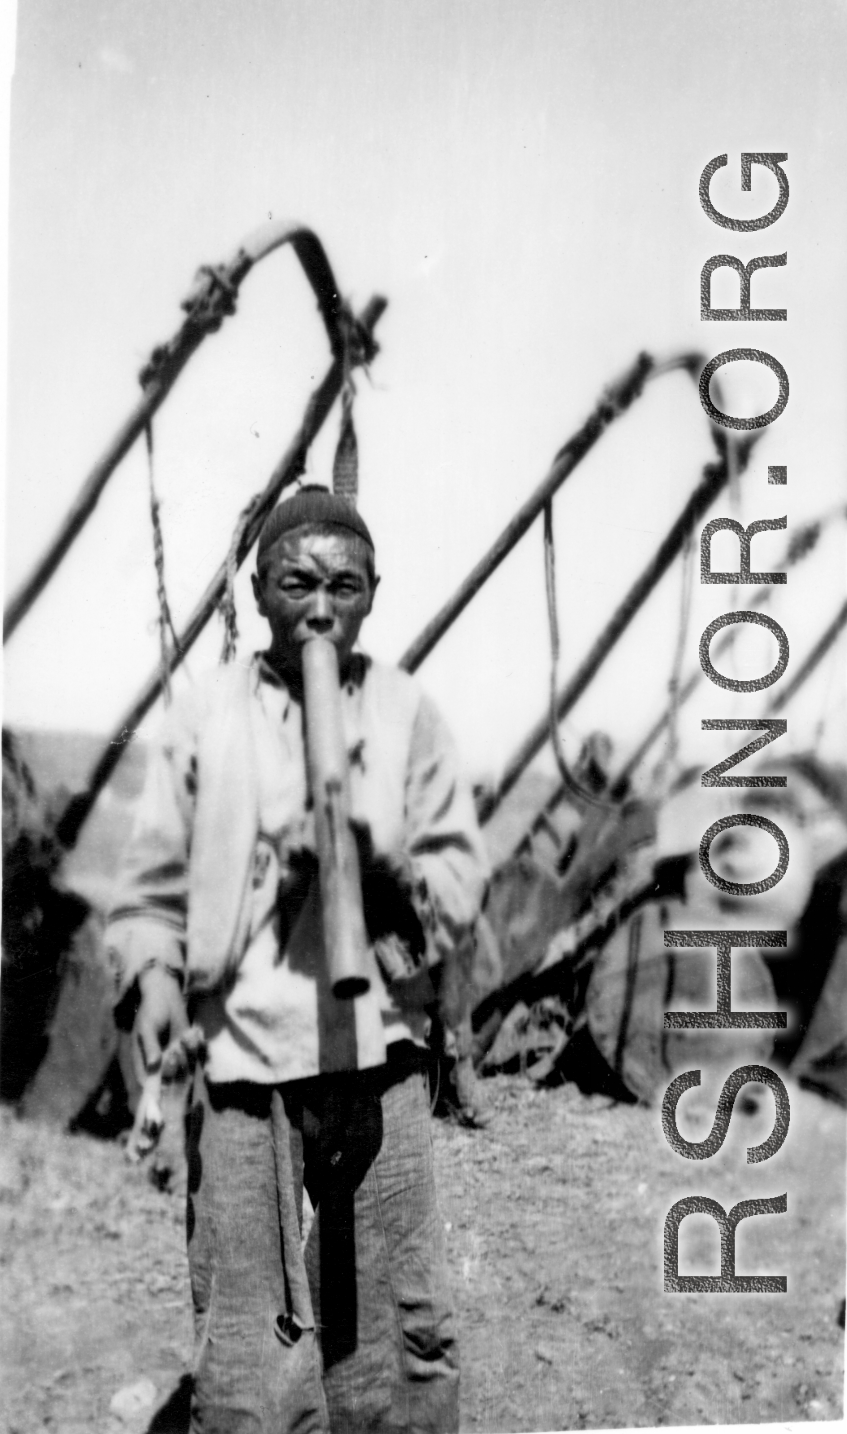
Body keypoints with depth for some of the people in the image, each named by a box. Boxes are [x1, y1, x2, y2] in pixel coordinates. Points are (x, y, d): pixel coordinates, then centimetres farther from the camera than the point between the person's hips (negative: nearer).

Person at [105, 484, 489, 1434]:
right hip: (241, 1062, -1)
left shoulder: (408, 715, 4)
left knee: (402, 1332, 11)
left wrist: (384, 871, -16)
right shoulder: (205, 715, 2)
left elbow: (462, 884, 2)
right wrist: (151, 976, -13)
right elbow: (151, 888, 5)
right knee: (244, 1351, 5)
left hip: (379, 1060, 1)